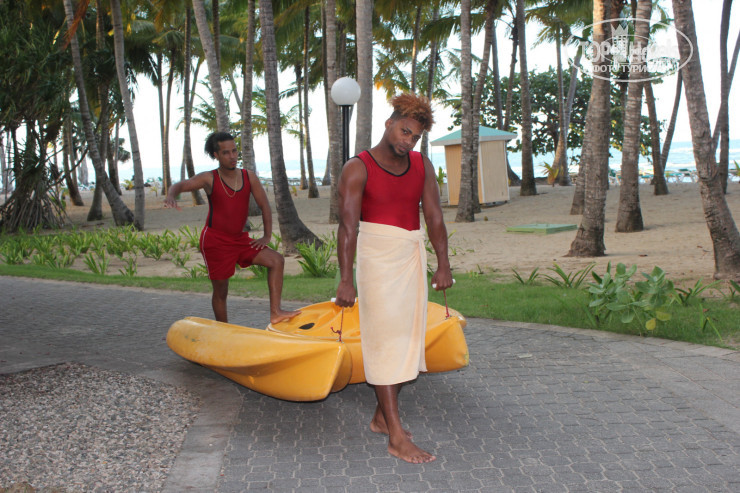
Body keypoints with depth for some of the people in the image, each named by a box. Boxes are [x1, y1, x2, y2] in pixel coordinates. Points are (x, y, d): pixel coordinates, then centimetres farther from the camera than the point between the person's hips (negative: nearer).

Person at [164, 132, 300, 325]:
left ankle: (275, 312, -16)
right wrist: (170, 196, -37)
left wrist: (267, 236, -2)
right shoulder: (209, 179, -6)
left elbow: (264, 205, 4)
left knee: (277, 260, -13)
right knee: (221, 291, 4)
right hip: (215, 240, -4)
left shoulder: (248, 177, 1)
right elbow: (180, 185, -13)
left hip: (240, 239, 4)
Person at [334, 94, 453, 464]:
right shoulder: (357, 169, -9)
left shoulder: (422, 166, 8)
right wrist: (346, 278, -25)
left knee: (406, 339, 9)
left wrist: (443, 264, -5)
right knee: (386, 340, -8)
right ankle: (396, 437, -6)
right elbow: (347, 225, -17)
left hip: (413, 257, 6)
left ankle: (381, 417, 23)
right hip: (377, 257, -6)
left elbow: (434, 216, 4)